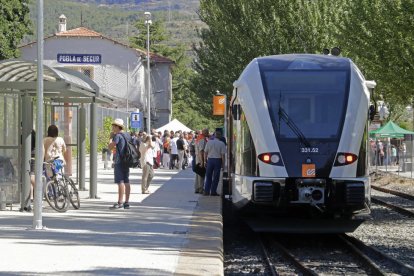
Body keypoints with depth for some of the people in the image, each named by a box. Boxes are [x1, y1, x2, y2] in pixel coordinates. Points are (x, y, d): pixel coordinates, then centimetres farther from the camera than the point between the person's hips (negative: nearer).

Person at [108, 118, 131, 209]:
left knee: (120, 181, -10)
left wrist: (111, 143, 4)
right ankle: (126, 202, 9)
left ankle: (120, 202, -12)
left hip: (119, 161, -8)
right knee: (126, 182, 8)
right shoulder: (128, 135, 15)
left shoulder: (118, 136, -11)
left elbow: (110, 147, -17)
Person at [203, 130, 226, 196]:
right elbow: (223, 154, -9)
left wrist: (205, 160, 12)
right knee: (216, 177, 5)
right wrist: (223, 163, -2)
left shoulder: (209, 142, 1)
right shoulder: (221, 144, -7)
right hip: (218, 160, -2)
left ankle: (206, 191, 5)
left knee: (208, 176, 10)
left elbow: (205, 152, 3)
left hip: (210, 159, 2)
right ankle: (213, 192, 5)